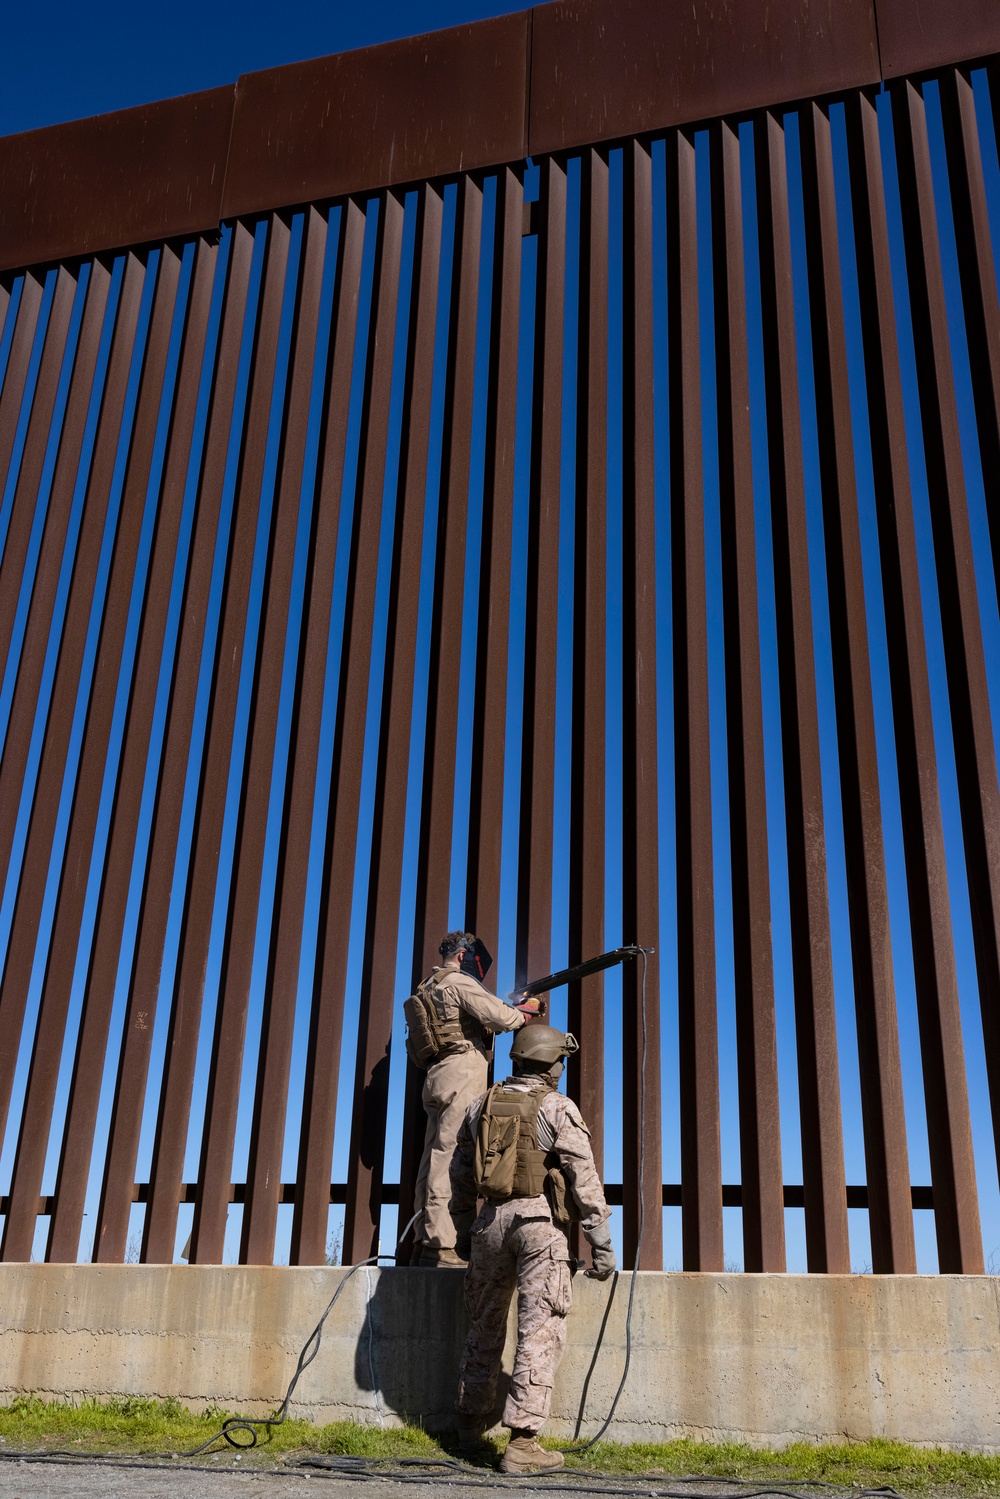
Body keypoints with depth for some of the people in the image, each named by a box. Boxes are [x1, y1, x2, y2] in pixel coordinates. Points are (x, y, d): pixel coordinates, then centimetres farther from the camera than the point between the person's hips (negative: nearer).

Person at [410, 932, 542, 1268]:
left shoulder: (433, 986, 24)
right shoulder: (459, 982, -6)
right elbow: (499, 1016, -14)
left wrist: (513, 1010, 17)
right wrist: (524, 1013, 5)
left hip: (440, 1078, 10)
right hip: (461, 1077, -10)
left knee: (436, 1159, 8)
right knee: (451, 1157, -13)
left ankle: (424, 1242, 8)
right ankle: (441, 1247, -16)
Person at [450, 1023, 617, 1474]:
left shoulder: (483, 1105, 12)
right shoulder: (558, 1108, -3)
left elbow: (461, 1173, 18)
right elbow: (584, 1178, -9)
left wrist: (464, 1222, 30)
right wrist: (602, 1242, -6)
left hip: (492, 1218, 5)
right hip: (540, 1218, -5)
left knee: (486, 1326, 18)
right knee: (539, 1331, -4)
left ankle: (470, 1426, 29)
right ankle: (522, 1443, -9)